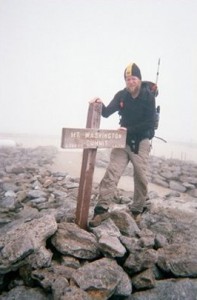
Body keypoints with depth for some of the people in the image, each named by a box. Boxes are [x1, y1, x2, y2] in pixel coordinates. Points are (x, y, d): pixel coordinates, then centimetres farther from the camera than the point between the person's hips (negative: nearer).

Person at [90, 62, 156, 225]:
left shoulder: (148, 96, -8)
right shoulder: (121, 95, 1)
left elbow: (150, 123, -13)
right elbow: (106, 113, 1)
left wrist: (129, 129, -21)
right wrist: (101, 105, -21)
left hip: (141, 141, -2)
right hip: (123, 139, 3)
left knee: (140, 176, 1)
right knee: (112, 172, -10)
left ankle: (137, 210, 17)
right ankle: (102, 207, -11)